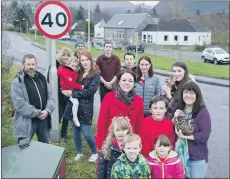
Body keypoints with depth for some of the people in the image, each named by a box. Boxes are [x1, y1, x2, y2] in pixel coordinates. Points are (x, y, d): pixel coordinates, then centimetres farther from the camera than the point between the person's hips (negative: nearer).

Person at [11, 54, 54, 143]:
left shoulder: (42, 79, 11)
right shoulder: (17, 82, -8)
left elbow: (50, 96, 8)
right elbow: (20, 104, -18)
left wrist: (47, 110, -11)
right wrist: (37, 113, -19)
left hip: (43, 119, 5)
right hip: (27, 121, -5)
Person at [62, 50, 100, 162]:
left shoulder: (95, 75, -6)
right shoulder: (78, 73, 10)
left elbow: (90, 91, -17)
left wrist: (72, 93, -19)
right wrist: (68, 91, -13)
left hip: (85, 107, -5)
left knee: (87, 133, -2)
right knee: (75, 131, 13)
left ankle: (95, 153, 21)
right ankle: (79, 152, 32)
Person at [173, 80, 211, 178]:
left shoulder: (203, 112, -15)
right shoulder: (180, 110, 2)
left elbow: (205, 135, -20)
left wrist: (185, 136, -22)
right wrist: (175, 118, -11)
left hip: (197, 157, -5)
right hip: (180, 154, 5)